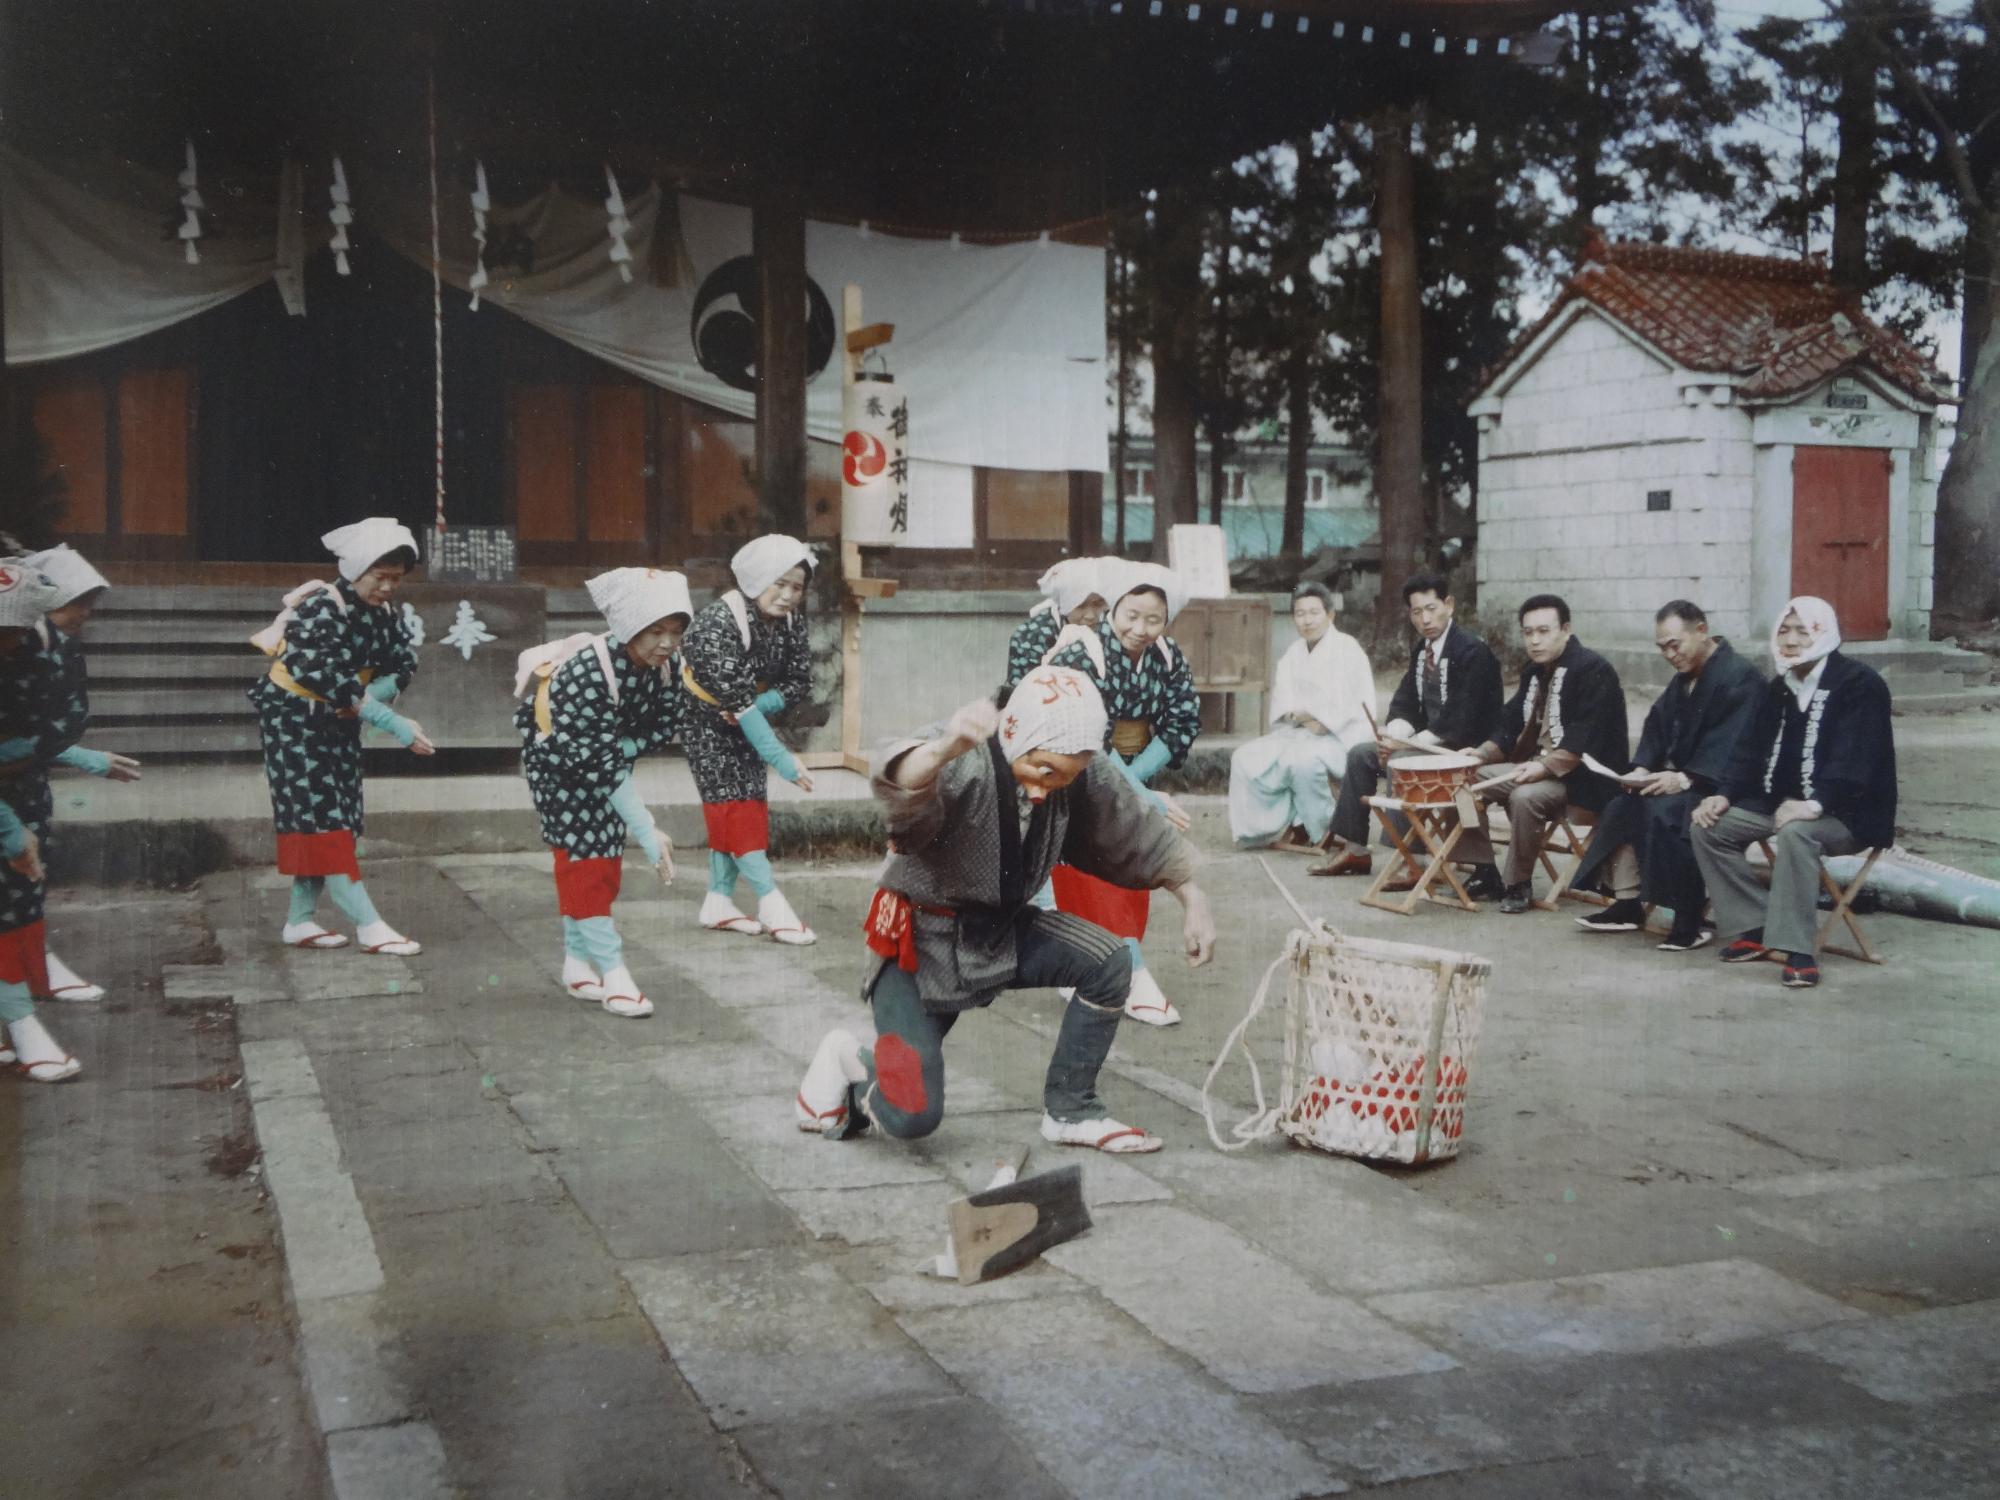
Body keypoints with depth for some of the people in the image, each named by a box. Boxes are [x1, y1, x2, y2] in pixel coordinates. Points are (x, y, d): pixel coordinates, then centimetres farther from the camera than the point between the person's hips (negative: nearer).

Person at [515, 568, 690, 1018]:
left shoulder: (668, 663, -22)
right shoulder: (590, 670, -40)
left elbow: (663, 725, -7)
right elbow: (601, 762, -40)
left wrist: (621, 750, -25)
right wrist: (648, 832, -42)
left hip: (604, 759, 7)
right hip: (555, 754, -7)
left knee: (606, 855, 8)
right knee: (581, 853, -11)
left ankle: (578, 963, 21)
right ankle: (612, 972, -10)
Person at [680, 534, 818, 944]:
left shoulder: (790, 620, -9)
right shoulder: (718, 622, -30)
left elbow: (799, 684, -4)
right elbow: (735, 701, -34)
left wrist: (757, 705, -23)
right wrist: (781, 758, -35)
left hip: (748, 721, 7)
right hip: (705, 720, -7)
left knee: (750, 802, 5)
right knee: (731, 801, -13)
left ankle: (718, 902, 13)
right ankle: (771, 903, -15)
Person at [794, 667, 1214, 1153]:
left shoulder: (1086, 774, -10)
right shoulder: (966, 763, -30)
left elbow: (1142, 837, 8)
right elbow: (897, 781, -53)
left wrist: (1194, 902, 10)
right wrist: (945, 748, -74)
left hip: (1002, 930, 6)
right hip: (921, 941, -6)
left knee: (1108, 963, -16)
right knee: (911, 1117, -15)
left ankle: (1069, 1112, 2)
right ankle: (849, 1063, 20)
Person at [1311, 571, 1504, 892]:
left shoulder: (1472, 650, -18)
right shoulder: (1421, 649, 8)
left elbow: (1459, 721, -24)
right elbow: (1404, 705, 8)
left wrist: (1411, 744, -24)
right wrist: (1392, 736, -13)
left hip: (1465, 748, -9)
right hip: (1428, 743, 9)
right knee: (1360, 755, 4)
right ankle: (1352, 849, 8)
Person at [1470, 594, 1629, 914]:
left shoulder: (1593, 670, -14)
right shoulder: (1534, 672, 14)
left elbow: (1585, 740, -24)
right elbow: (1511, 726, 13)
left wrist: (1544, 767, -34)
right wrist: (1480, 754, -5)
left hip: (1582, 776, -9)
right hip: (1535, 766, 9)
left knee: (1525, 797, -34)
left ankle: (1518, 884, -17)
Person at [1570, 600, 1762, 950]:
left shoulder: (1740, 677, -14)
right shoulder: (1685, 678, 15)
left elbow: (1728, 745, -23)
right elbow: (1657, 724, 12)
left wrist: (1686, 778, -31)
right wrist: (1642, 768, -5)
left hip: (1721, 786, -9)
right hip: (1683, 781, 9)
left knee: (1663, 811, -31)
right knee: (1623, 804, -8)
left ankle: (1690, 919, -22)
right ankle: (1627, 904, -6)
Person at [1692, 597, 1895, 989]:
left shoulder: (1860, 683, -13)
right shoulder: (1778, 688, 12)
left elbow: (1854, 758, -25)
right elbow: (1752, 751, 9)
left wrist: (1816, 804, -39)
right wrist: (1724, 795, -9)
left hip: (1847, 814, -8)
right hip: (1782, 802, 8)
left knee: (1795, 832, -38)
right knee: (1709, 827, -8)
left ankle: (1798, 949, -33)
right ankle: (1755, 927, -5)